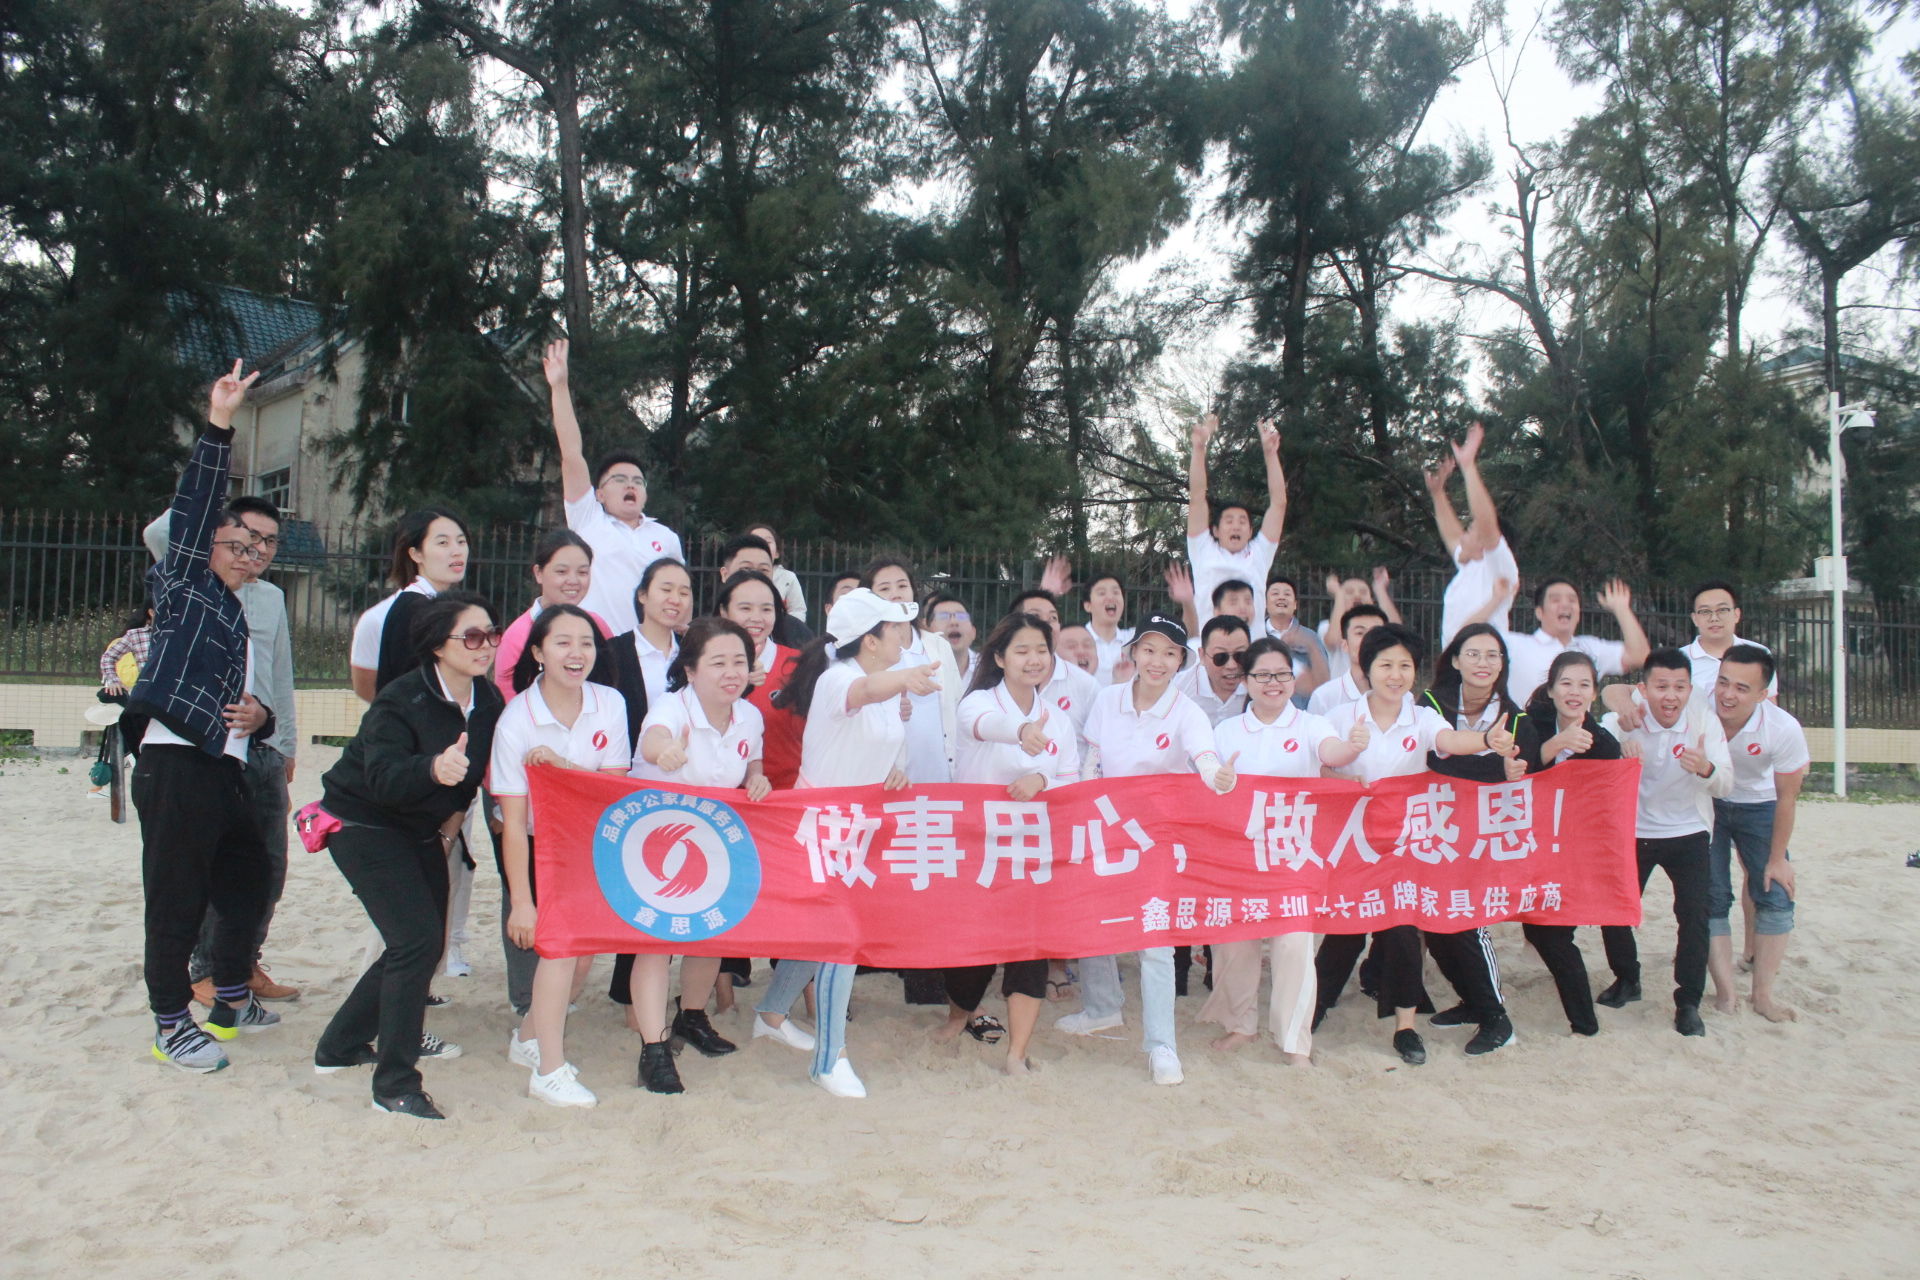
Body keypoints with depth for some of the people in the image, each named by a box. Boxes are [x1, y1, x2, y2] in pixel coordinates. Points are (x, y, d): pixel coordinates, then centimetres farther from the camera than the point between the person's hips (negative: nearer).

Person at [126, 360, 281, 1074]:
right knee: (176, 900, -4)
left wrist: (259, 716, 3)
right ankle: (172, 1024, 6)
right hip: (175, 765, -8)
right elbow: (194, 507, -10)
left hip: (225, 769, 8)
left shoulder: (236, 617, 24)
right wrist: (217, 428, -18)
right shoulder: (186, 588, 3)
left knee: (249, 880, 15)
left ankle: (232, 999, 30)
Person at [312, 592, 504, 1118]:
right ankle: (394, 1085, -8)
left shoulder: (489, 701, -6)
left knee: (423, 942, 11)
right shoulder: (401, 702, -26)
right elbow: (383, 778, -39)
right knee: (417, 940, -17)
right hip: (363, 824, -8)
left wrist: (451, 823, 5)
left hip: (420, 830, 8)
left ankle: (341, 1046, 31)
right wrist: (434, 769, -56)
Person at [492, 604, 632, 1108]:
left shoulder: (610, 704, -11)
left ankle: (529, 1036, 29)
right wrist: (521, 901, -21)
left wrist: (561, 765, -28)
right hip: (537, 845, -4)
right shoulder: (517, 720, -21)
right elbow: (514, 821, -21)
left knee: (585, 950, 4)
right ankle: (549, 1071, -8)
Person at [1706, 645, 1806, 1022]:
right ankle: (1725, 993, 6)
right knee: (1711, 898, -5)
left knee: (1776, 896, -4)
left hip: (1758, 807, 1)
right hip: (1705, 805, -1)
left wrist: (1777, 859, -6)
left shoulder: (1784, 730, -29)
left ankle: (1763, 993, 9)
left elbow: (1786, 797, -13)